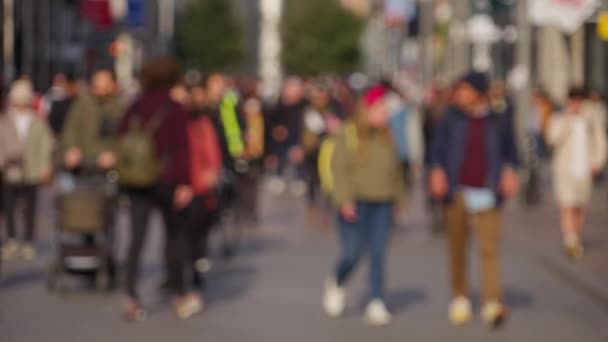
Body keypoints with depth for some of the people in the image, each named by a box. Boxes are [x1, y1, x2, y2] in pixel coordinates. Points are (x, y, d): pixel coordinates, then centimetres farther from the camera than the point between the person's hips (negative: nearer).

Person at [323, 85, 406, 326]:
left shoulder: (387, 136, 10)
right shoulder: (349, 134, -6)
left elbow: (395, 169, 18)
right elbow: (340, 168, -11)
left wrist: (398, 197, 18)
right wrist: (345, 199, -19)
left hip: (382, 205, 4)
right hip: (356, 204, -4)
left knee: (378, 254, -3)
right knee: (352, 254, -2)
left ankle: (377, 304, -1)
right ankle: (336, 285, 29)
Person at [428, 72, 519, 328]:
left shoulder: (500, 120, 4)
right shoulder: (452, 117, 4)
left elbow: (510, 151, 14)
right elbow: (437, 148, 7)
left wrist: (509, 171, -6)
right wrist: (437, 170, -11)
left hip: (486, 195, -1)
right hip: (456, 193, 1)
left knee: (489, 249, -12)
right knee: (457, 249, 6)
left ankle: (493, 304, -19)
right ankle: (460, 299, 21)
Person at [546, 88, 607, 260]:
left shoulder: (592, 118, 7)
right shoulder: (558, 119, 2)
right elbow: (554, 139, -15)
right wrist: (567, 118, -16)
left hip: (584, 170, 2)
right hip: (564, 170, -2)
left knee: (579, 208, 8)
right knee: (568, 207, -12)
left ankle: (576, 241, 20)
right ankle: (572, 243, -19)